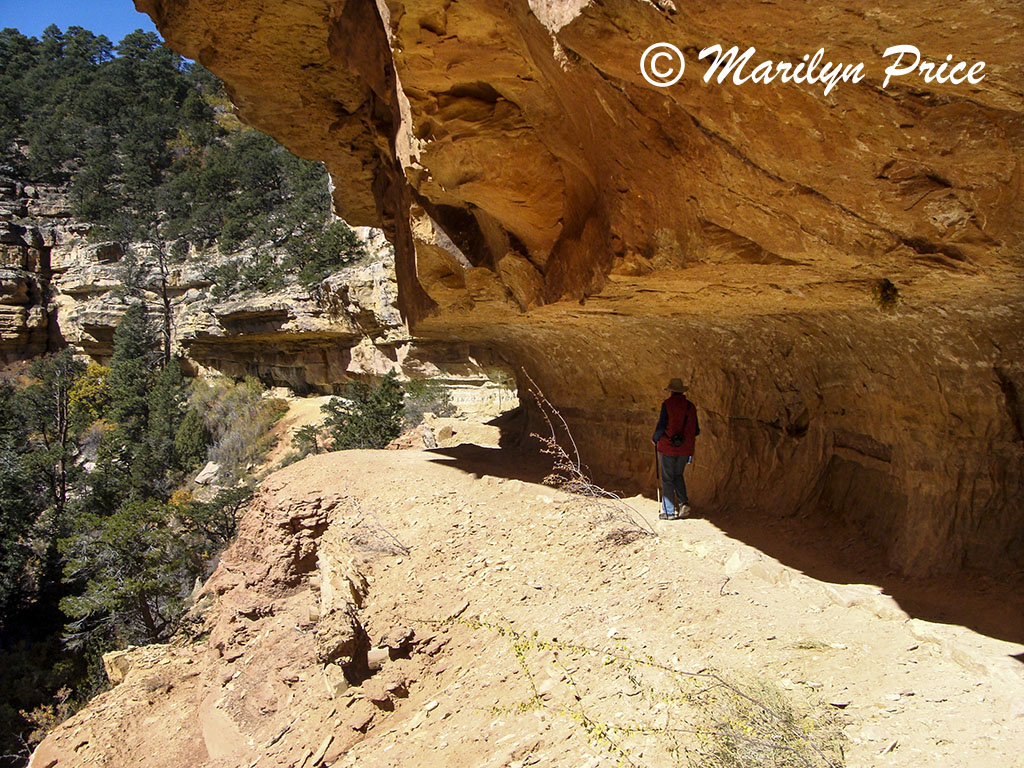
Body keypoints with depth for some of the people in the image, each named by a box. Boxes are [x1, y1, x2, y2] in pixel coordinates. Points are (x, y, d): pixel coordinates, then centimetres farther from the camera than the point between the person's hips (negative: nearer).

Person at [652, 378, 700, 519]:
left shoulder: (667, 404, -10)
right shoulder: (691, 406, 4)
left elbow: (661, 425, -14)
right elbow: (696, 430, 7)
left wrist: (655, 439, 4)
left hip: (667, 447, -5)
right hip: (685, 449, 5)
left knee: (667, 479, 4)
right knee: (678, 475, 22)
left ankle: (669, 511, 6)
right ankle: (684, 503, 6)